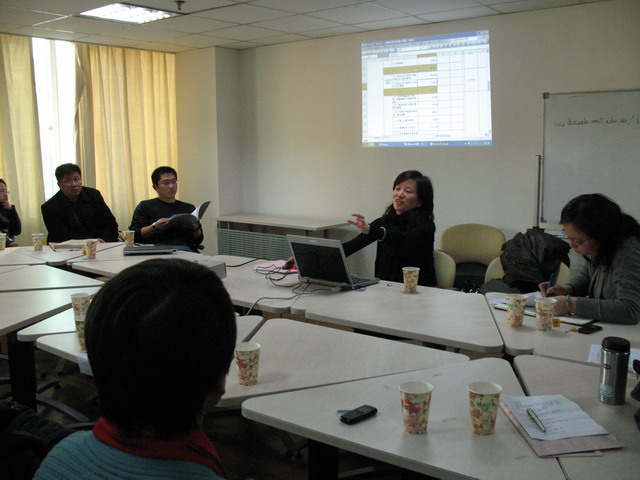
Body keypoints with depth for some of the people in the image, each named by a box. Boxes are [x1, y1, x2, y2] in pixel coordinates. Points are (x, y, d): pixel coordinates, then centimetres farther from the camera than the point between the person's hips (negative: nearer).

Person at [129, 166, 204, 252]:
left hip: (185, 249, 2)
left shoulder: (189, 208, 25)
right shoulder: (145, 206, 17)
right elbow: (134, 236, 5)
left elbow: (199, 241, 20)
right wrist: (154, 227, -10)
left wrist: (195, 228, -2)